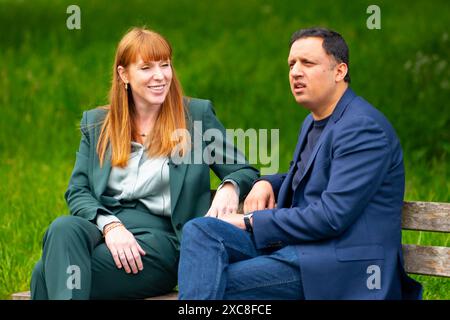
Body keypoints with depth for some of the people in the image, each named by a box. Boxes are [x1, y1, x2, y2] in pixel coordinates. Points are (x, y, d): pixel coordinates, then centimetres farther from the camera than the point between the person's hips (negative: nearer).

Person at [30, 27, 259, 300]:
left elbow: (246, 172, 10)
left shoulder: (197, 115, 11)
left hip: (161, 234, -3)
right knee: (63, 228, -36)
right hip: (102, 225, 3)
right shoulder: (96, 123, 18)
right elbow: (78, 191, 10)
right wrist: (110, 225, -12)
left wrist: (229, 188, -16)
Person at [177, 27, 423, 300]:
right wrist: (267, 183, 10)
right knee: (200, 230, -14)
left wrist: (251, 222, -13)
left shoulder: (363, 128, -13)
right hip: (295, 244, 9)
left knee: (222, 284, -25)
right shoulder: (314, 122, 19)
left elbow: (331, 216, -21)